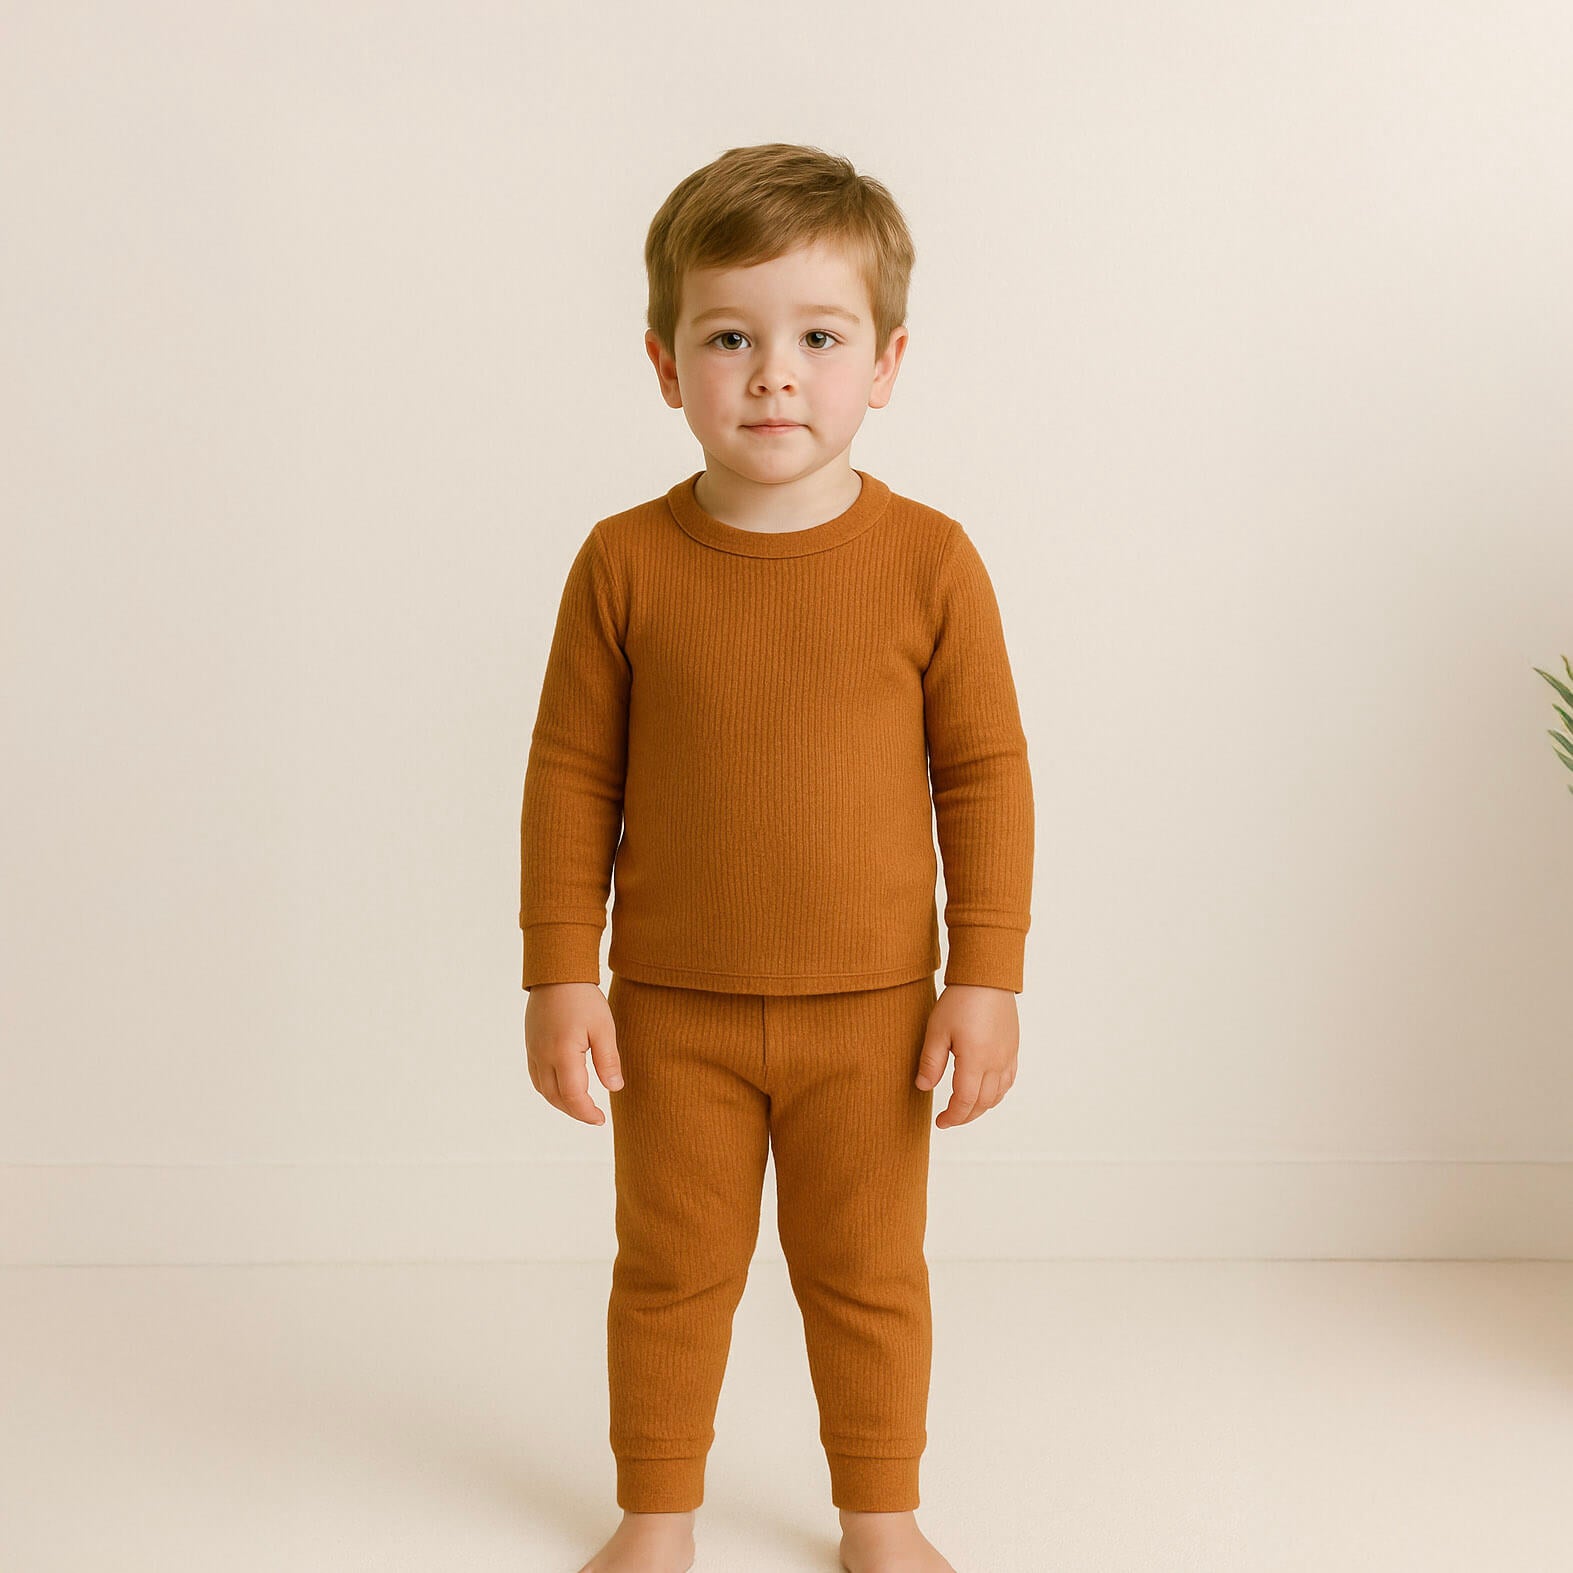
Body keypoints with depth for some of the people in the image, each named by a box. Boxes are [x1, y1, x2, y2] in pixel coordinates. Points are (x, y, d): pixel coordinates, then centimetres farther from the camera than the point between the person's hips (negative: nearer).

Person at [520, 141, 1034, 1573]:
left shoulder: (929, 561, -8)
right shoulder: (624, 563, -8)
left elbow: (986, 776, -4)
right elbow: (570, 775, -3)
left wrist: (987, 978, -6)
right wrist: (560, 974, -4)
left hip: (868, 1009, 0)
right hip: (673, 1011, 0)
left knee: (869, 1277, 14)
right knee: (672, 1273, 15)